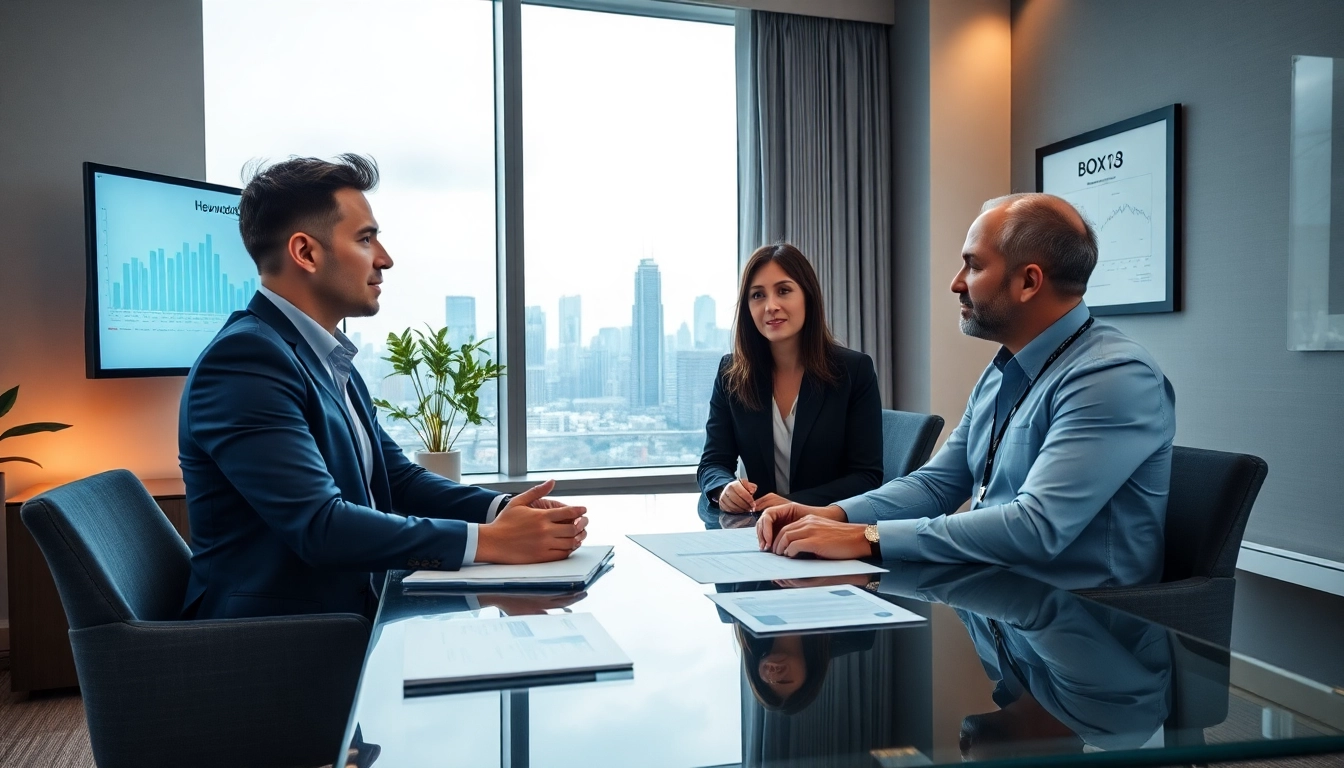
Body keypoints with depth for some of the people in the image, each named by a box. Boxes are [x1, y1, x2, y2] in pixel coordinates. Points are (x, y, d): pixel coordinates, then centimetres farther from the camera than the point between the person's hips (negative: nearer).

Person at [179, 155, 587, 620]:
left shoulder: (330, 362, 13)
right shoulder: (244, 359, -17)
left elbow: (398, 480, 10)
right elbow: (319, 525, -25)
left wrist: (505, 511, -7)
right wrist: (490, 541, -24)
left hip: (352, 614, 8)